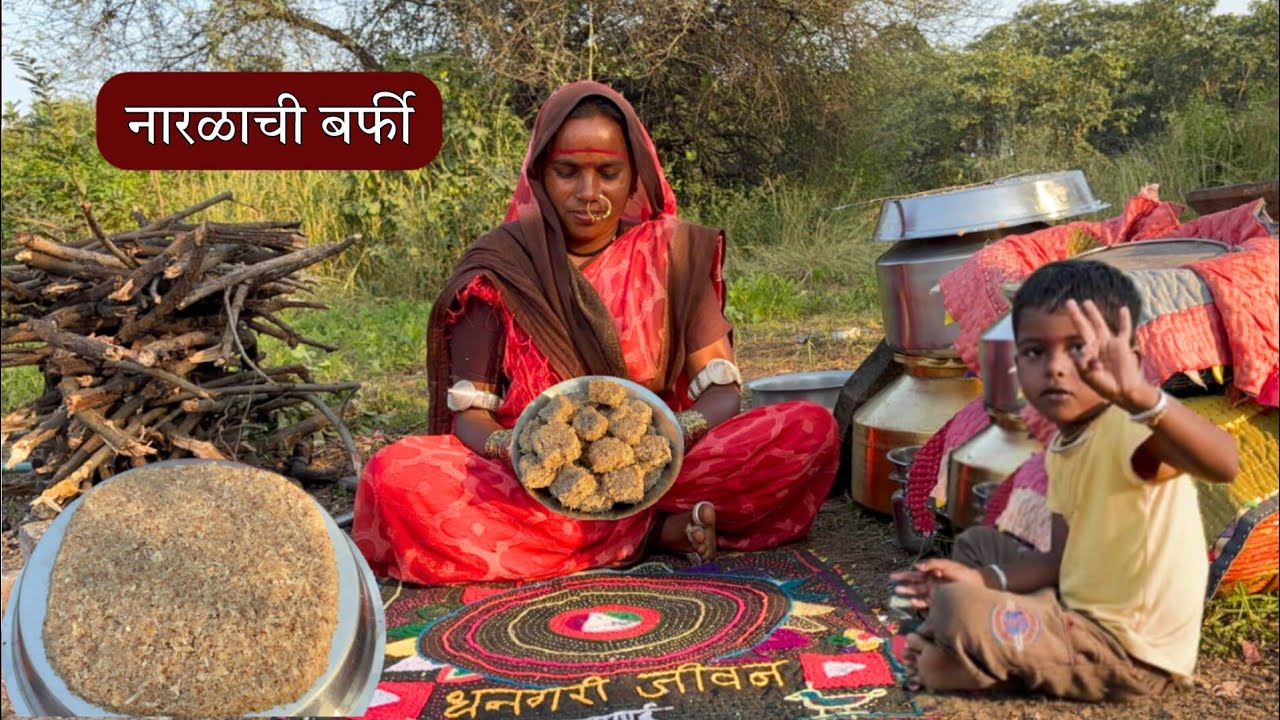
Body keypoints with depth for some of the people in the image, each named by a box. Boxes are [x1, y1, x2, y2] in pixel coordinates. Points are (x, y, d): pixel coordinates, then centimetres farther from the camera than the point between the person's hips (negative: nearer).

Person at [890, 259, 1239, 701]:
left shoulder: (1127, 427, -23)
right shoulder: (1062, 446, 5)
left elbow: (1223, 465, -45)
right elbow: (1065, 559, 9)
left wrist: (1138, 395, -61)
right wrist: (981, 579, -4)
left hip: (1129, 650, -9)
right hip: (1081, 611, 9)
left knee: (957, 610, -25)